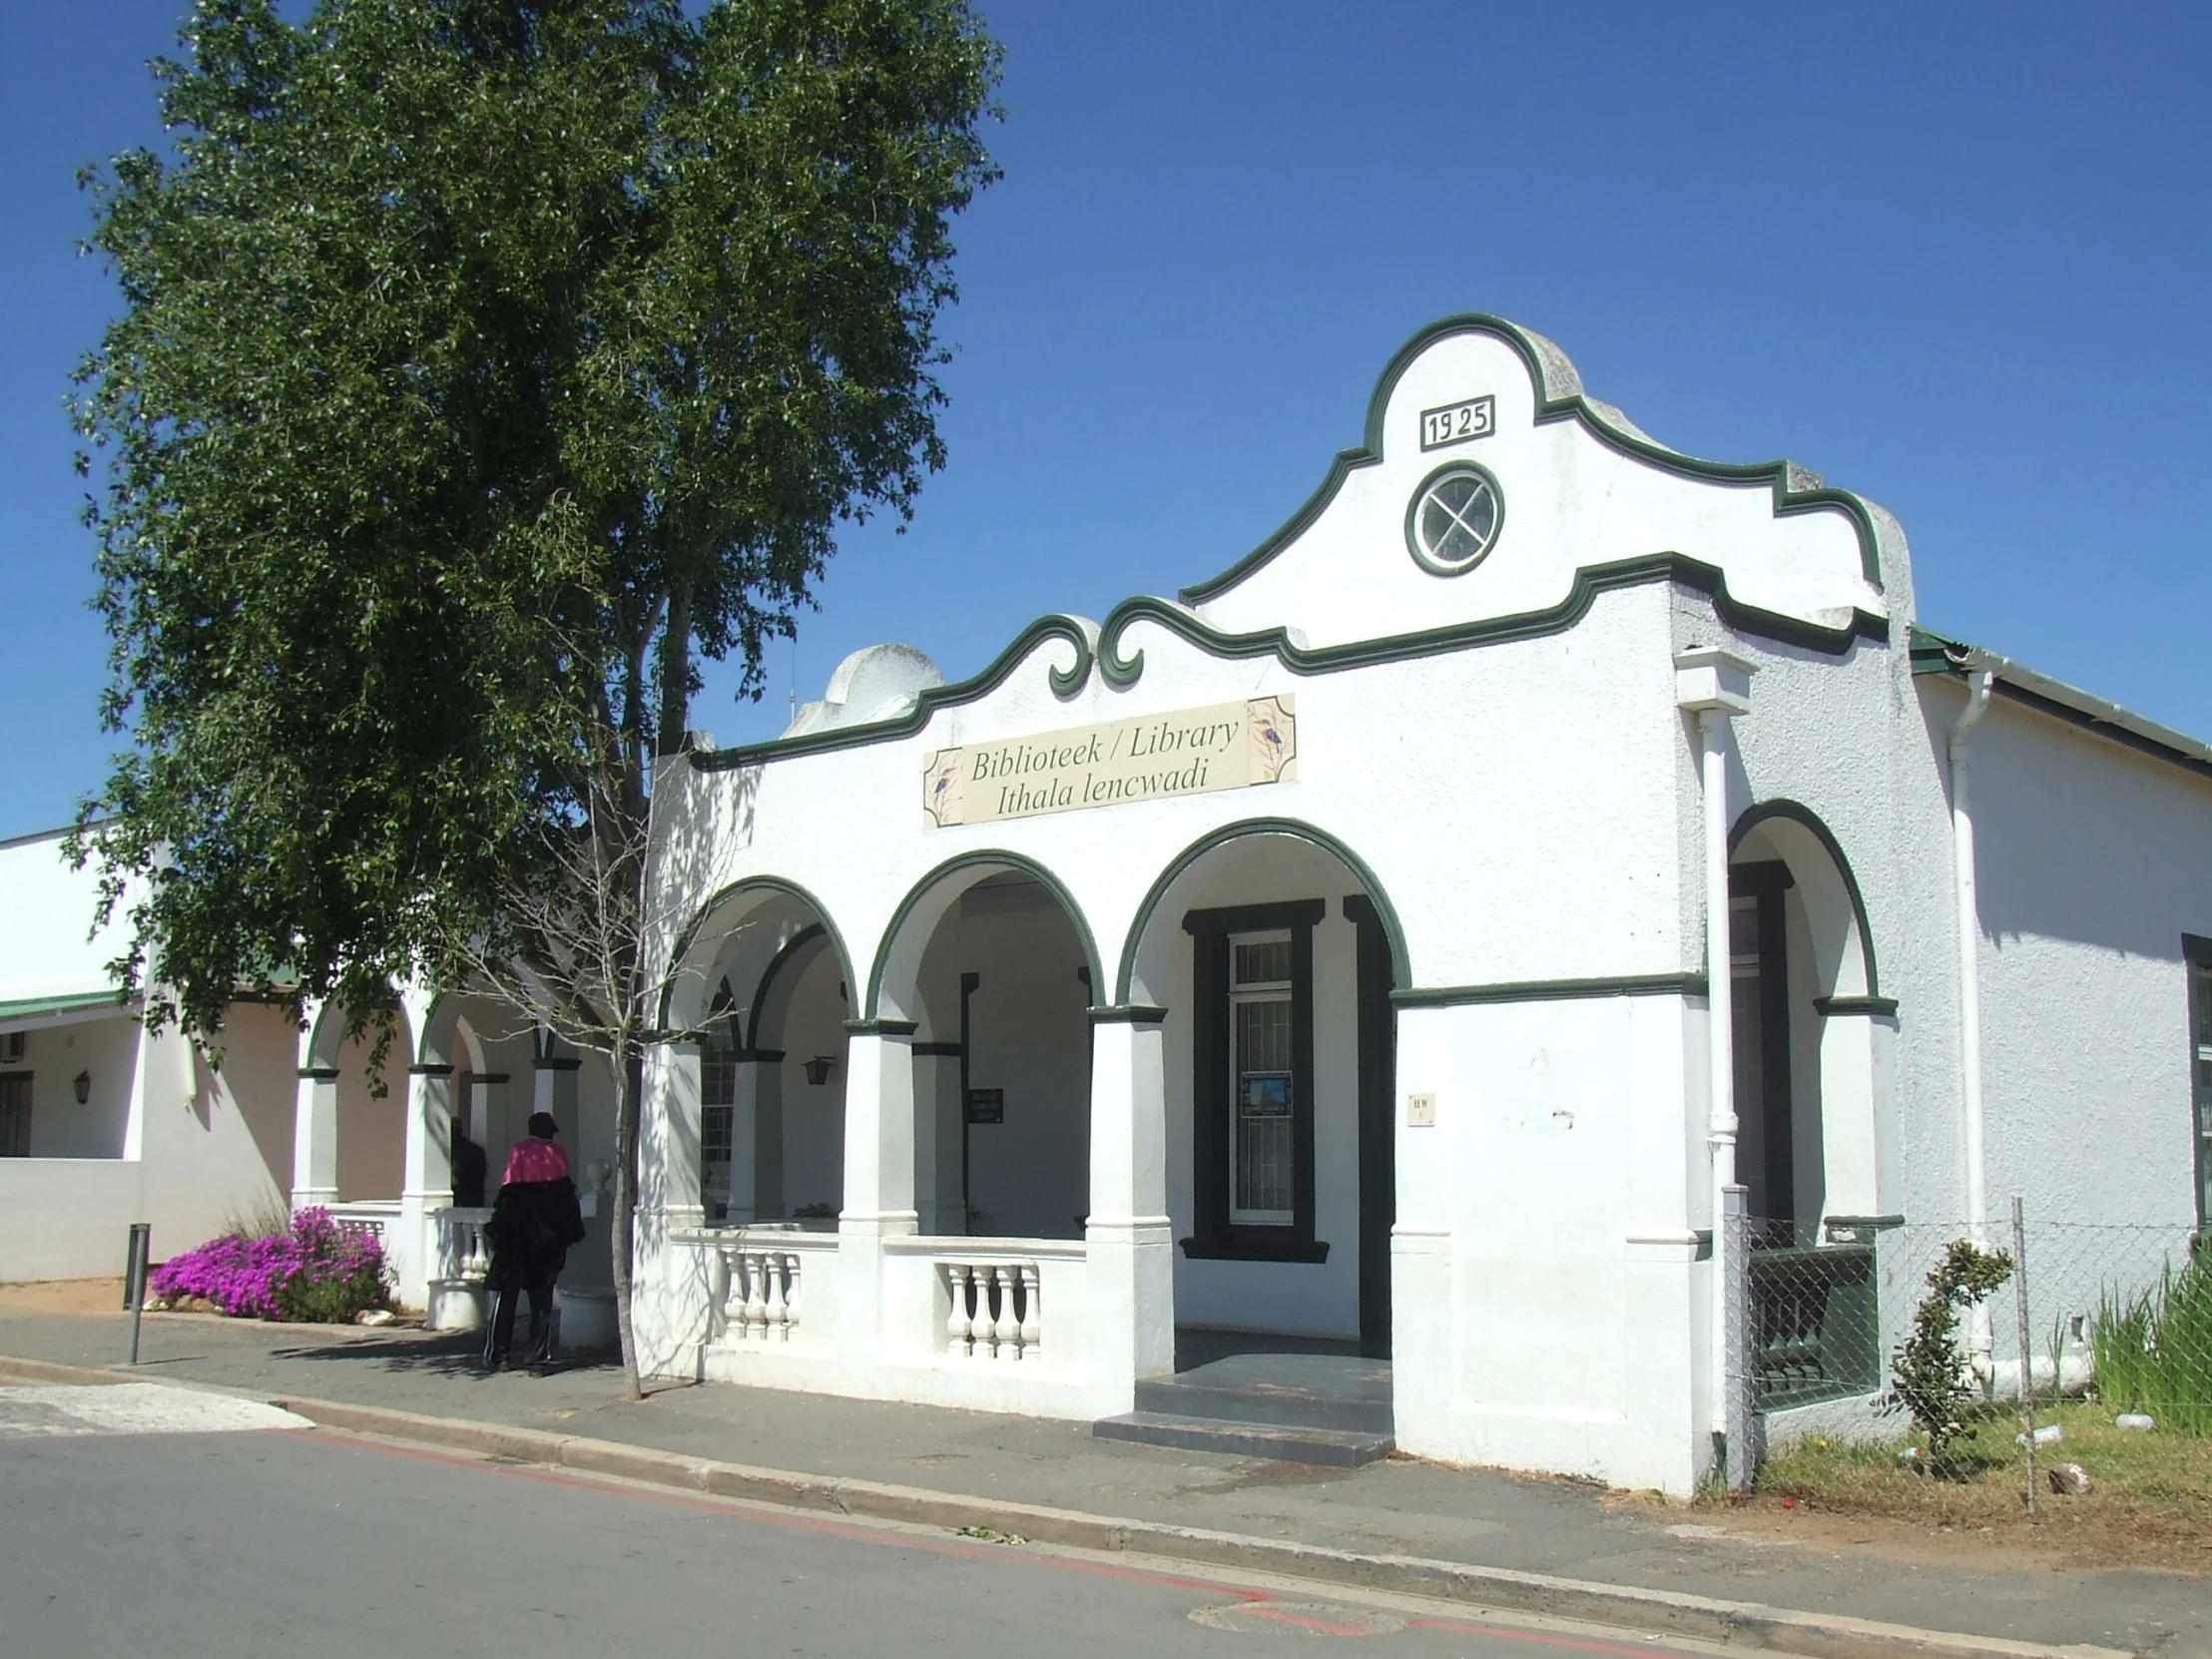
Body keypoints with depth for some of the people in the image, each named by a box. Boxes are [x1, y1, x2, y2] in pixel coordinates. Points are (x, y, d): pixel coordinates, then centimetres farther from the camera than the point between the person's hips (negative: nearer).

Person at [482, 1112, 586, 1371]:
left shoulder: (519, 1151, -2)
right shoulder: (557, 1155, 4)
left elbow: (509, 1192, -7)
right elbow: (565, 1193, 5)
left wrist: (497, 1229, -2)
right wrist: (571, 1231, 12)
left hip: (516, 1234, -2)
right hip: (547, 1237, 2)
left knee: (506, 1294, 5)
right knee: (542, 1297, 6)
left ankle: (497, 1355, 3)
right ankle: (540, 1355, 2)